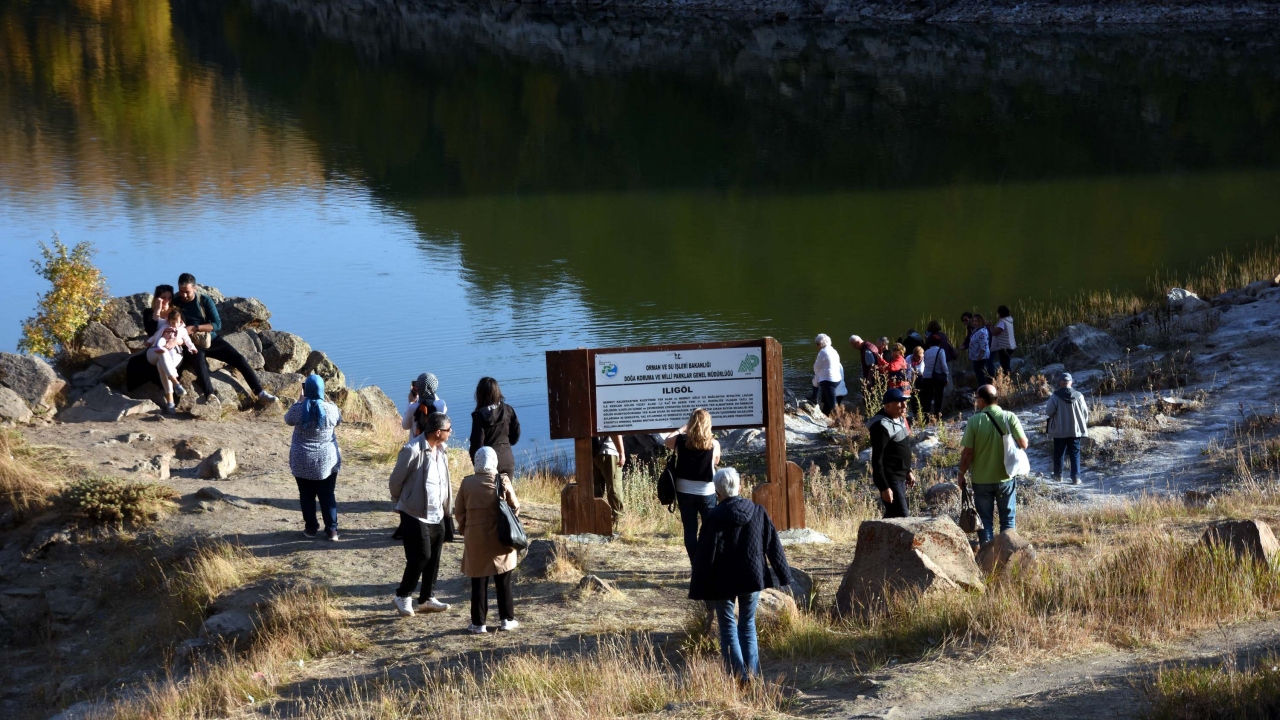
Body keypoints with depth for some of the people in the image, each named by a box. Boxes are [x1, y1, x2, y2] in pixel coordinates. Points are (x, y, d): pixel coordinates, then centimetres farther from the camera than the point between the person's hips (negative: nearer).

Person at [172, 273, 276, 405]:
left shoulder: (205, 300, -2)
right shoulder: (174, 303, -1)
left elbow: (217, 324, -10)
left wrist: (195, 328, -21)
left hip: (212, 340, 2)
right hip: (193, 344, -2)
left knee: (239, 359, -11)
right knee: (199, 359, -37)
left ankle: (260, 393, -7)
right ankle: (209, 396, -48)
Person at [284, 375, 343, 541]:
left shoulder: (298, 409, -15)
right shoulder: (331, 409, -11)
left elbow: (288, 419, 7)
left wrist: (300, 400, 11)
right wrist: (325, 400, 15)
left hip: (303, 461, -1)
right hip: (327, 460, 1)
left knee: (307, 496, 13)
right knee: (327, 495, 9)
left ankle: (311, 528, 19)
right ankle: (331, 530, 7)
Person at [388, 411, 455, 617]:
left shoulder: (442, 449, 4)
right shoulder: (412, 450, -20)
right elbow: (395, 481, -9)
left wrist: (446, 507, 11)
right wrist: (401, 502, 6)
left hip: (437, 515, 7)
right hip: (415, 515, -7)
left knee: (434, 558, 11)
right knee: (420, 557, -5)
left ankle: (427, 598, 23)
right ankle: (403, 596, 13)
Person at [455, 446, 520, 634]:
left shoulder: (467, 483, -5)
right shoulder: (503, 481, -6)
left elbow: (459, 512, -1)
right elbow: (515, 507, 0)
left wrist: (465, 529, 16)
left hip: (475, 539, 0)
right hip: (500, 539, 0)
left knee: (479, 582, 5)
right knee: (503, 581, 11)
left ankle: (479, 622, 6)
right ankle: (507, 619, 14)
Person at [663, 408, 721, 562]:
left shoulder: (681, 441, -9)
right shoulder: (714, 444, -12)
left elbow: (666, 440, 14)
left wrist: (683, 428, 16)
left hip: (685, 491, 1)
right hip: (707, 492, -1)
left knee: (690, 530, 8)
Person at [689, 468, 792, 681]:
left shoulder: (714, 519, -15)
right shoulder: (758, 512, -3)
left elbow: (705, 555, -12)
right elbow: (774, 547, 4)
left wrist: (700, 588, -6)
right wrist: (783, 575, 14)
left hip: (723, 582, -3)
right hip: (752, 578, 4)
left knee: (728, 628, 7)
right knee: (748, 625, 16)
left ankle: (739, 675, 1)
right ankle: (752, 673, 13)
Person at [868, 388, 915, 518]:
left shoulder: (900, 419, 9)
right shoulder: (882, 426, -20)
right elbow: (877, 460, -22)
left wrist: (908, 471, 23)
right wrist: (884, 487, -24)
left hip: (900, 478, 10)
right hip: (890, 479, -10)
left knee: (892, 516, 15)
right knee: (902, 516, -12)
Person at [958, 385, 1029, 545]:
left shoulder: (975, 421, -12)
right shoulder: (1010, 418, -9)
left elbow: (967, 453, -12)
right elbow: (1023, 444, -9)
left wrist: (962, 474, 1)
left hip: (981, 479, -1)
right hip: (1006, 477, 1)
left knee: (985, 520, 10)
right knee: (1008, 519, 14)